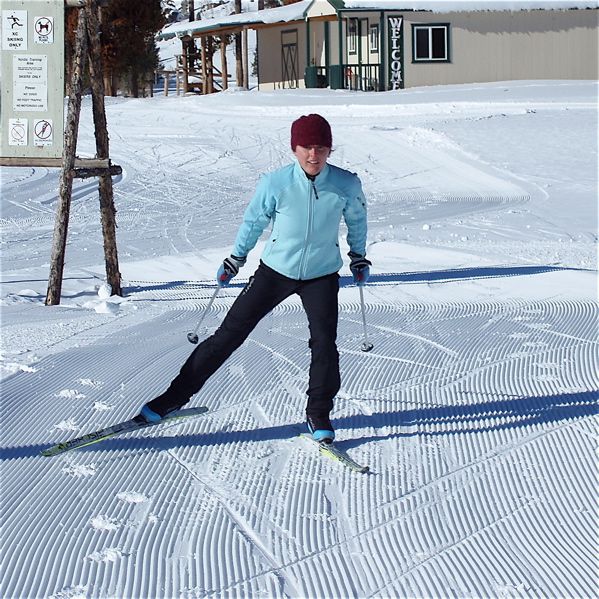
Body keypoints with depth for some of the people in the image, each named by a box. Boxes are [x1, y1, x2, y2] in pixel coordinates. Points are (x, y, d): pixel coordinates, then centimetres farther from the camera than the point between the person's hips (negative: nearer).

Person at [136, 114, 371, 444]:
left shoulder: (347, 184, -15)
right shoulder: (274, 184, -18)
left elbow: (356, 219, 7)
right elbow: (253, 221, 0)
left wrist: (359, 256, 17)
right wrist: (235, 259, 10)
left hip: (322, 276, 1)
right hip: (275, 270, 0)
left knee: (324, 343, -14)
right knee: (230, 333, -2)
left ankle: (319, 414, 8)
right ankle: (176, 395, 5)